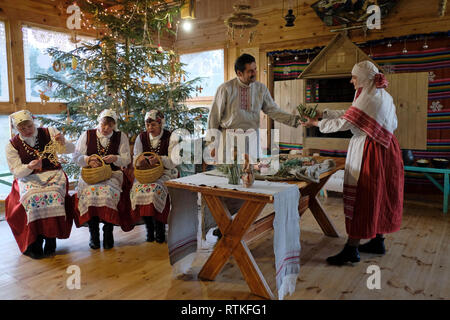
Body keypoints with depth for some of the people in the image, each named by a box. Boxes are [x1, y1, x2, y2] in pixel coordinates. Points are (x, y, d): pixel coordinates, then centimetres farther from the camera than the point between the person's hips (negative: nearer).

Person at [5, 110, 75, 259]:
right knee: (32, 197, -32)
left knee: (53, 194, -33)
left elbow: (71, 150, 2)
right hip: (27, 178, 0)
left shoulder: (49, 132, 5)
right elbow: (16, 171, 1)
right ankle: (34, 242, -21)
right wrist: (29, 167, -20)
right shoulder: (12, 145, 5)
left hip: (53, 174, 0)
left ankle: (51, 238, -21)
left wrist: (63, 142, -21)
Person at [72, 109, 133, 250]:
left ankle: (108, 233, -21)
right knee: (89, 192, -31)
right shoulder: (87, 135, 11)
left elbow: (127, 159, 4)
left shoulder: (121, 137, 9)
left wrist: (115, 158, -17)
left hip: (112, 174, -1)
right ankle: (94, 234, -20)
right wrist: (88, 160, -14)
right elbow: (77, 156, 7)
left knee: (109, 192, -33)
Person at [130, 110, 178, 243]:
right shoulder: (141, 137, 12)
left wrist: (159, 159, -25)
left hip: (164, 172, -3)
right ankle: (149, 228, -11)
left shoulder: (170, 138, 1)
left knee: (156, 189, -32)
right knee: (138, 189, -27)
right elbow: (136, 158, 8)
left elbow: (173, 161, -7)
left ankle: (160, 231, -16)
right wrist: (140, 160, -16)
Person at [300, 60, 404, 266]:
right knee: (379, 196, 15)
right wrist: (323, 114, 11)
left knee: (360, 197, -6)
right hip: (386, 149, 10)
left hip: (368, 152, -10)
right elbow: (349, 113, 14)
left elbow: (344, 123, -17)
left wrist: (316, 123, -6)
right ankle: (378, 241, 27)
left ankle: (352, 249, 0)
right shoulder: (384, 96, 14)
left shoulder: (369, 98, -17)